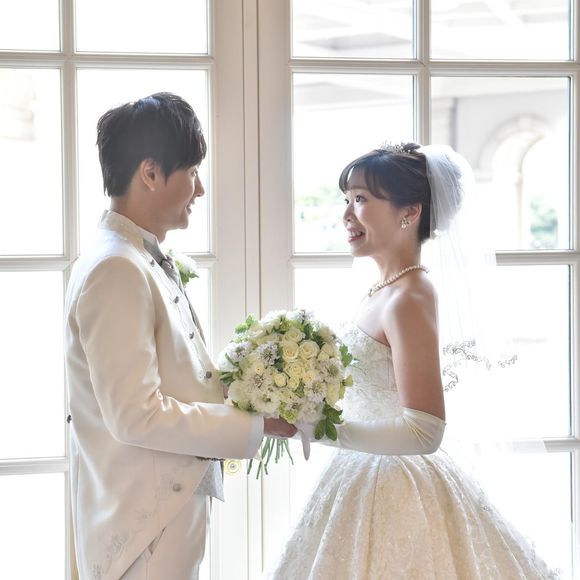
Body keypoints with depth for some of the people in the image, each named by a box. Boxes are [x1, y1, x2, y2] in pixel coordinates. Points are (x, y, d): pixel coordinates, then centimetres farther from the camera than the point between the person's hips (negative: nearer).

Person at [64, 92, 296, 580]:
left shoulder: (149, 264, 10)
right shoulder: (116, 270, -20)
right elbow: (135, 416, -24)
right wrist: (255, 424, -17)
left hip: (172, 512, 9)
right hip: (144, 527, -9)